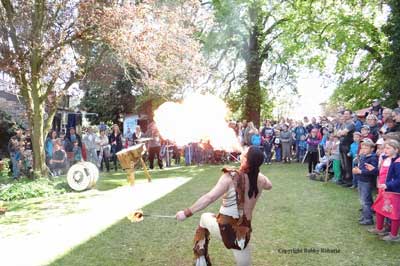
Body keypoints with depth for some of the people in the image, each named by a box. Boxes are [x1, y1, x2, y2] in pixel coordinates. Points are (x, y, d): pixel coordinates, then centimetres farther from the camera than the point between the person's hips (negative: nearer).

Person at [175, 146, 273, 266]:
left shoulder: (231, 177, -19)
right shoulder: (260, 179, -4)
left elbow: (209, 197, -23)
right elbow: (269, 185, 20)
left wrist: (186, 213, -16)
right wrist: (256, 170, 20)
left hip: (224, 229, -3)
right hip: (243, 232, 3)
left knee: (205, 217, 28)